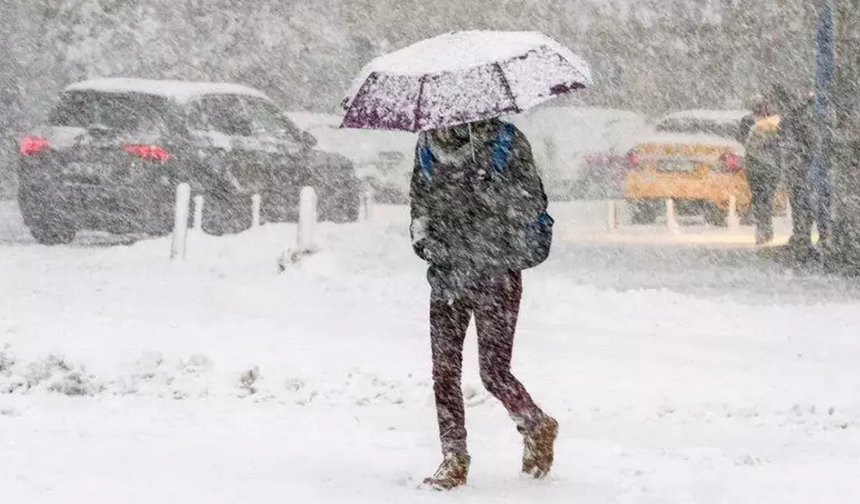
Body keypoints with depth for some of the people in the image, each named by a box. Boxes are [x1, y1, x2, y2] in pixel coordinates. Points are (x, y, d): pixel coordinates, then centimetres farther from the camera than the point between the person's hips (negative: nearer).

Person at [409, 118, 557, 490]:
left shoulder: (506, 142, -4)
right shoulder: (427, 146, 8)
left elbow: (531, 205, -6)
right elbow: (419, 201, 19)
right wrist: (422, 236, 3)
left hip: (496, 274, -4)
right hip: (447, 274, 4)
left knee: (494, 372, -4)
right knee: (444, 369, 0)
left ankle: (537, 428, 24)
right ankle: (454, 458, 9)